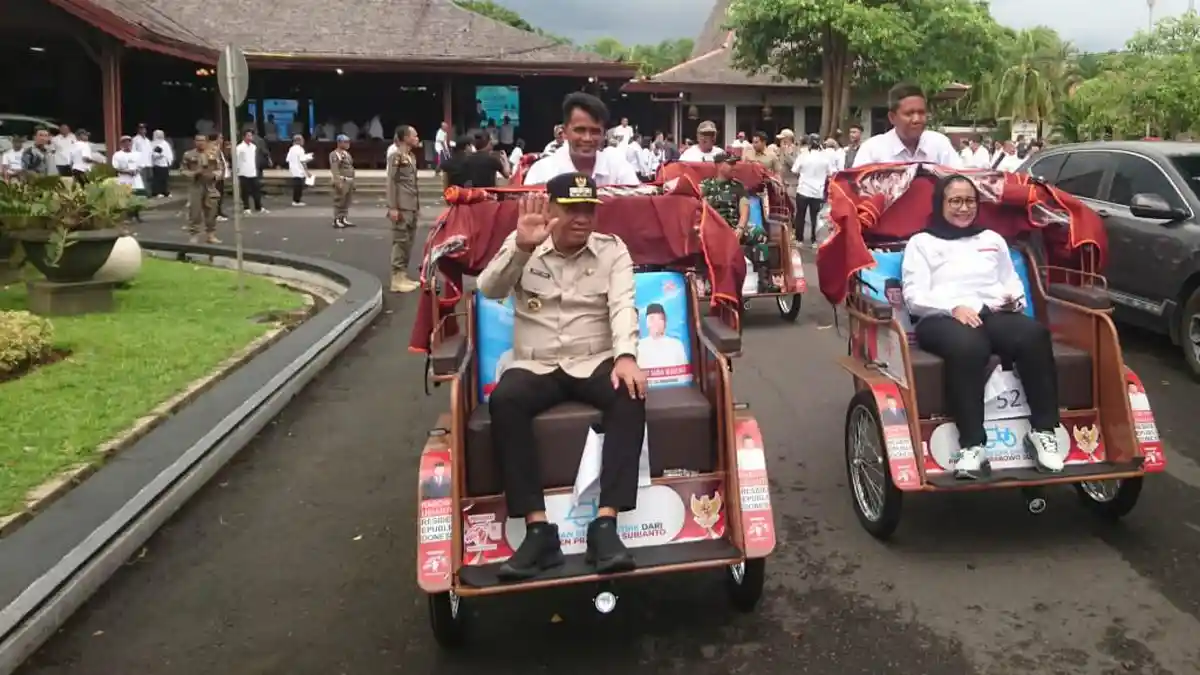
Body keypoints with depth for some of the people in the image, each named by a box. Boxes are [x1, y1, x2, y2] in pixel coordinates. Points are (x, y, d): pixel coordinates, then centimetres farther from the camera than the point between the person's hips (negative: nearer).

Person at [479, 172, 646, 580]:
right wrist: (521, 247, -26)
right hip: (536, 366, 0)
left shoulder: (612, 249, 6)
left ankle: (605, 524, -32)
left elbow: (623, 306, -7)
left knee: (630, 397, -32)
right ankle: (538, 529, -32)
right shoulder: (523, 248, 6)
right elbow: (489, 290, -9)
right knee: (504, 401, -32)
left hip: (596, 362, 0)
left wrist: (625, 356, -26)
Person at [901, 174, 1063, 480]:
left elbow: (1013, 283, 27)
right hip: (942, 318, -4)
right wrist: (953, 307, -15)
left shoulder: (993, 239, 31)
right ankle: (972, 445, -41)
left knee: (1033, 334, -32)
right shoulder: (922, 242, 16)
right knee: (967, 345, -40)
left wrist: (1014, 298, 1)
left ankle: (1043, 430, -26)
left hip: (995, 314, 4)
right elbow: (914, 297, 3)